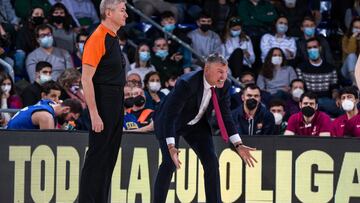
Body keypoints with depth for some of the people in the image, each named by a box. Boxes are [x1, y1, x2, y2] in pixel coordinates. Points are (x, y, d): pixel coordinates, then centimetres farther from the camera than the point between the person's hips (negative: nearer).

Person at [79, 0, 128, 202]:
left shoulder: (113, 38, 15)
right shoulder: (98, 38, -15)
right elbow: (86, 79, -19)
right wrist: (94, 114, -22)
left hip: (116, 106, 9)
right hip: (103, 107, -9)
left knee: (109, 158, 11)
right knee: (97, 158, -8)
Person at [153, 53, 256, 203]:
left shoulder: (223, 86, -16)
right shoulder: (186, 84, -35)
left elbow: (226, 116, -6)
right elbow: (170, 115, -38)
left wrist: (238, 145, -13)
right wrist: (171, 147, -48)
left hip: (197, 123, 6)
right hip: (169, 122, -6)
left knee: (211, 161, -6)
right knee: (170, 162, -21)